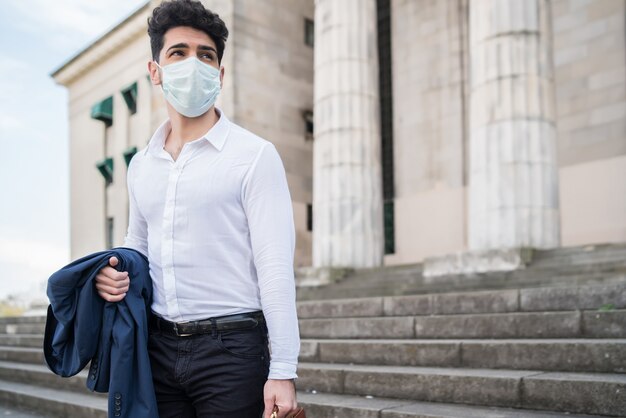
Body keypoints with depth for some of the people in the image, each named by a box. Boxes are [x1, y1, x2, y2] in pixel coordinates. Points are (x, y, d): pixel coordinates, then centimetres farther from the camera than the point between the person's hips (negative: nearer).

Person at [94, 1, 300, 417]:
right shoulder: (141, 165, 10)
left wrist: (283, 371, -15)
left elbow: (275, 268, -11)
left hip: (231, 349, -5)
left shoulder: (254, 156, -7)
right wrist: (116, 274, 1)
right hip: (159, 347, 5)